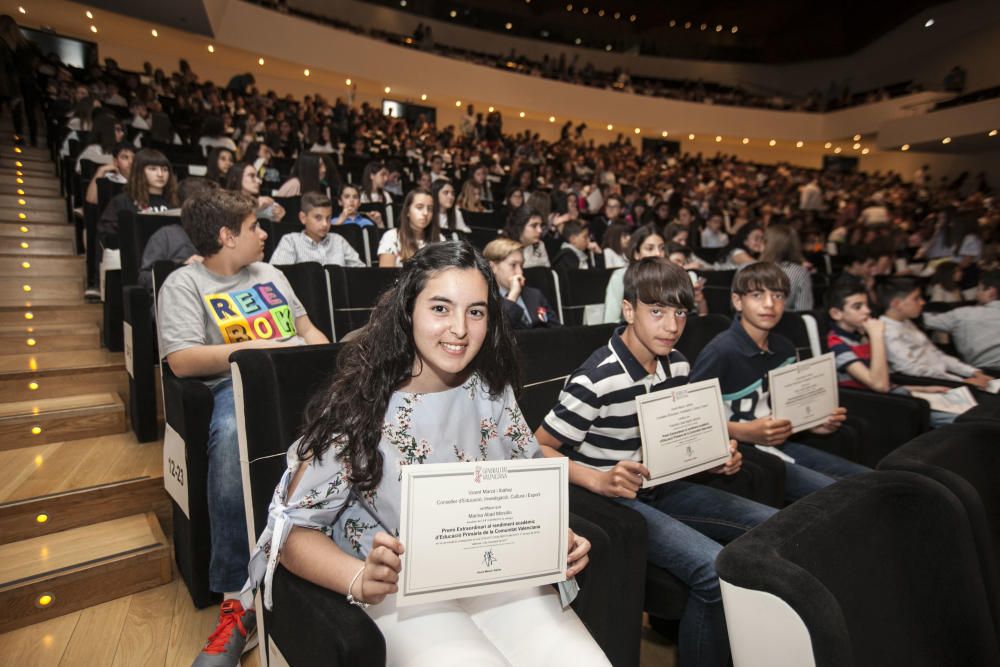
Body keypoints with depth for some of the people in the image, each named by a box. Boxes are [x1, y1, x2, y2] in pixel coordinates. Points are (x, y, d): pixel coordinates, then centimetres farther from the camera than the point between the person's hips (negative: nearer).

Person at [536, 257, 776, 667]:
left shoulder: (677, 365, 2)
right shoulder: (595, 380, -23)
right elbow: (537, 450, -18)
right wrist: (600, 481, -30)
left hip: (665, 488, 8)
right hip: (617, 500, -8)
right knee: (717, 569, -27)